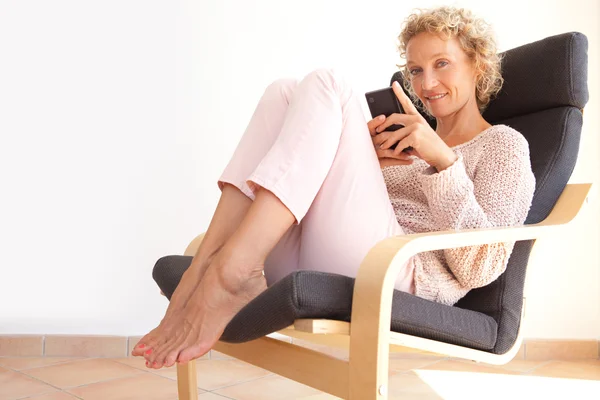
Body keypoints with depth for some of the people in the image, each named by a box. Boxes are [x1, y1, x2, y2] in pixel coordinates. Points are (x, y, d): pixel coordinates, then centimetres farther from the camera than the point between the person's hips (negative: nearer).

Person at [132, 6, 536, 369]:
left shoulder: (503, 143, 13)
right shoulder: (416, 143, 32)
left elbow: (480, 269, -4)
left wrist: (443, 159, -13)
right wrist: (362, 160, 3)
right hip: (312, 270, 7)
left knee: (326, 86, -13)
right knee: (285, 91, -2)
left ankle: (232, 272, -27)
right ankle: (206, 268, -19)